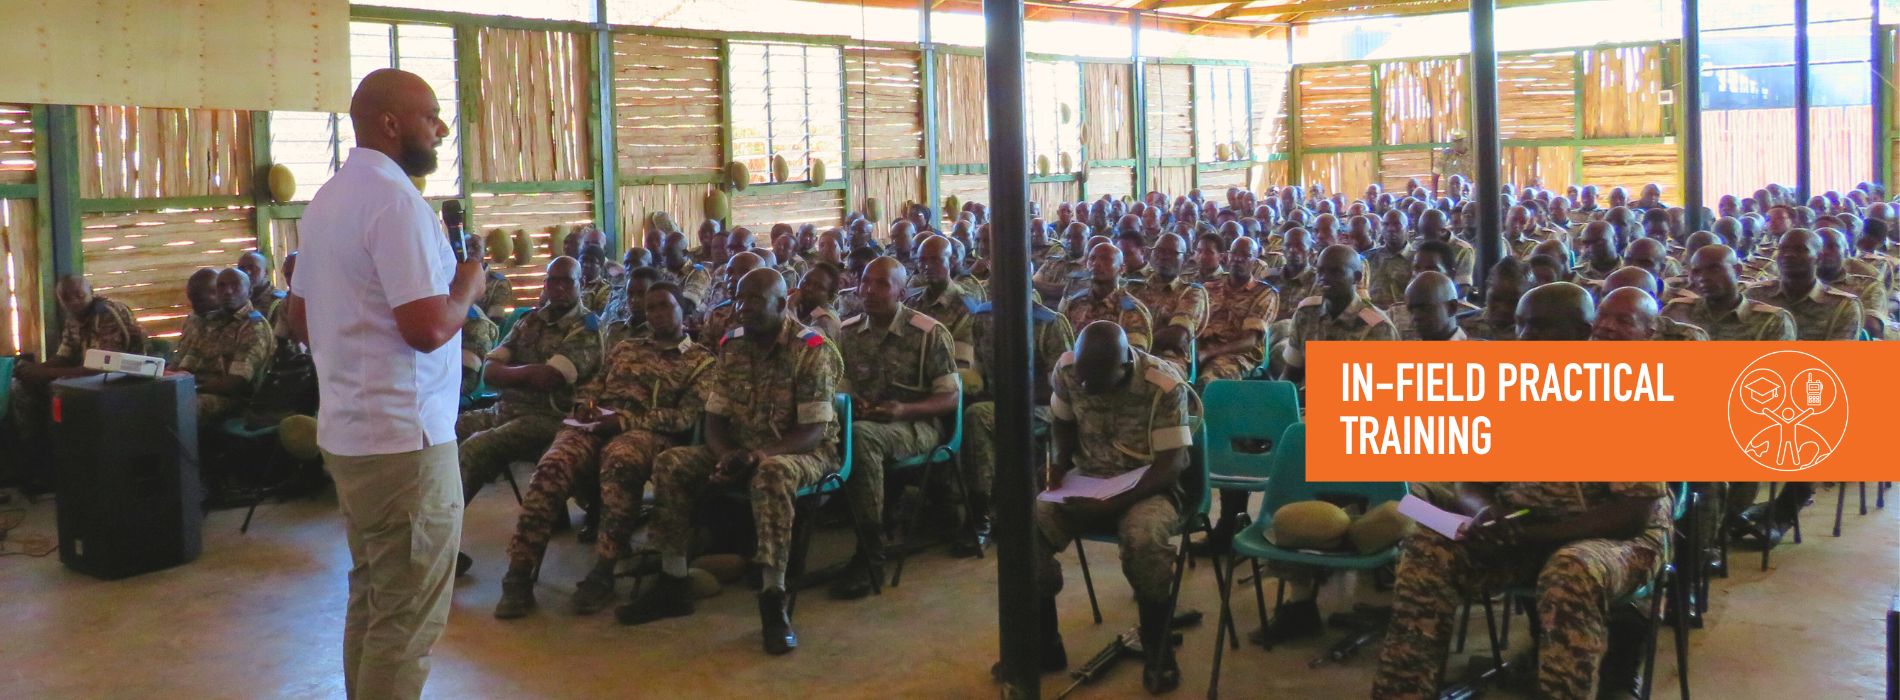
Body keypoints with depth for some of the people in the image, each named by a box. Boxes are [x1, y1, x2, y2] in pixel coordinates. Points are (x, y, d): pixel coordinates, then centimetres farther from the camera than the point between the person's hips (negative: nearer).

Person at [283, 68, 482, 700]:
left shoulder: (326, 199, 14)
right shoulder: (396, 201, -17)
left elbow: (298, 319, 21)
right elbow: (428, 327, -24)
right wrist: (467, 287, -6)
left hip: (346, 430, 10)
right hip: (405, 438, -10)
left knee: (371, 600, 18)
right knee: (409, 617, -3)